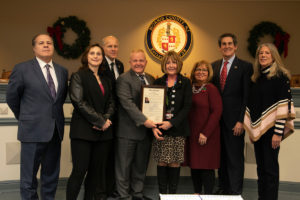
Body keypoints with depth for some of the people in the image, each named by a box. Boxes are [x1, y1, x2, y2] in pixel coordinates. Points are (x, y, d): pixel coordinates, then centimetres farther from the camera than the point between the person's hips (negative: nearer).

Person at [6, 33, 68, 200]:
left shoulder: (62, 71, 9)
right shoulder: (22, 69, -5)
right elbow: (11, 97, 2)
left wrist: (54, 113, 11)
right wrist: (25, 118, 9)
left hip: (55, 130, 5)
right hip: (33, 130, -4)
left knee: (51, 175, 15)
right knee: (29, 176, 5)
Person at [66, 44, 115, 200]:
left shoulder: (105, 80, 18)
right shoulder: (78, 76, -1)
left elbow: (111, 103, 16)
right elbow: (79, 102, -10)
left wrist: (106, 119, -5)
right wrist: (100, 121, -11)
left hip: (103, 132, 6)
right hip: (83, 131, -5)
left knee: (97, 170, 7)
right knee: (80, 171, -5)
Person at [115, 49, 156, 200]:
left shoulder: (150, 79, 14)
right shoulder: (124, 79, -8)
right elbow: (127, 103, -17)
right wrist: (144, 120, -22)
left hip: (146, 130, 6)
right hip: (128, 130, -6)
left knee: (141, 165, 15)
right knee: (124, 165, 4)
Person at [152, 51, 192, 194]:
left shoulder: (185, 83, 4)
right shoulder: (158, 82, 9)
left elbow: (187, 107, -3)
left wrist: (172, 123, -14)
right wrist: (154, 127, -8)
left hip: (178, 130, -1)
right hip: (160, 130, 2)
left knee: (175, 164, 1)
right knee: (161, 163, 3)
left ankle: (172, 194, 14)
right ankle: (162, 194, 14)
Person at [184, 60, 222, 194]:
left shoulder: (211, 89, -6)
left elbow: (217, 111, -12)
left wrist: (205, 133, -16)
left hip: (207, 135, -5)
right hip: (191, 133, 5)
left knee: (206, 165, -1)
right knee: (194, 164, 10)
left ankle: (208, 195, 10)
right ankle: (197, 193, 24)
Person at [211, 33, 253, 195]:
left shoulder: (245, 67, -3)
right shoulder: (214, 66, 11)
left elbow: (247, 96, -7)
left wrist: (241, 121, -13)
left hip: (234, 120, -4)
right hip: (218, 119, 5)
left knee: (235, 157, 2)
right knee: (221, 156, 13)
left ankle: (235, 192, 13)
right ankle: (223, 188, 26)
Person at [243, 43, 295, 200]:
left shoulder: (280, 76, -6)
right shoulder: (256, 78, 13)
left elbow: (284, 106, -13)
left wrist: (278, 132, -18)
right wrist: (251, 129, 11)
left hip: (271, 129, -6)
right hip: (258, 129, 6)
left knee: (270, 168, -1)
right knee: (261, 167, 12)